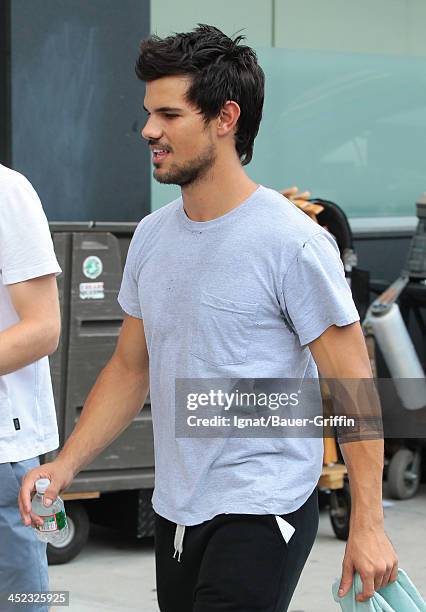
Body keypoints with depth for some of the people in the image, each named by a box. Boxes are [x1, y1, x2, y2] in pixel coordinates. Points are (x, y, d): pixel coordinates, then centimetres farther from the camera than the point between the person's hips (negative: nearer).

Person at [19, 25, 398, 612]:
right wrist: (65, 464, 5)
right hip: (174, 512, 7)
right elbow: (130, 367, 17)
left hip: (262, 512, -7)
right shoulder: (152, 235, 8)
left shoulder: (292, 242, -14)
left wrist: (367, 525, -14)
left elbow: (352, 387, -12)